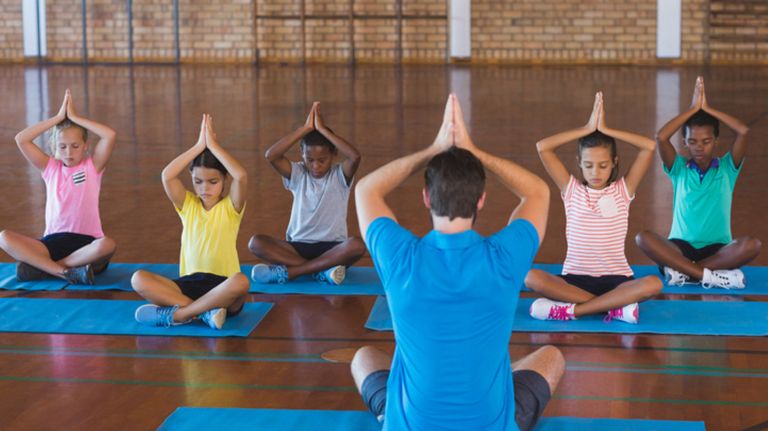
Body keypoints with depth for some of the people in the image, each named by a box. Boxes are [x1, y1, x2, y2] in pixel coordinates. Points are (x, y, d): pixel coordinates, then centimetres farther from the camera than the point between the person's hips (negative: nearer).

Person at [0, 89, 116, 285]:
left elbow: (110, 136, -13)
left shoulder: (92, 166, 4)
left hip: (86, 242, -2)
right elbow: (21, 139, -1)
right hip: (53, 241, 2)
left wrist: (75, 117, -5)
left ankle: (40, 266, -25)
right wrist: (58, 118, -1)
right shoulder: (50, 168, 10)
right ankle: (67, 272, -31)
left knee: (107, 245, -38)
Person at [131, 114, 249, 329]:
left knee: (241, 282, -39)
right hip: (189, 283, 3)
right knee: (139, 279, -21)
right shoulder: (188, 205, 9)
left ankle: (175, 314, -26)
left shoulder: (230, 206, 1)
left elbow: (241, 176, -20)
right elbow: (167, 176, -9)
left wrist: (213, 145, -12)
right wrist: (198, 146, -8)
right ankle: (205, 311, -28)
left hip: (222, 286, -3)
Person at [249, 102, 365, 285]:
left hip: (332, 247, -2)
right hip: (298, 246, 2)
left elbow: (355, 157, -24)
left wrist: (323, 130, -18)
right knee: (256, 243, -23)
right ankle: (323, 269, -30)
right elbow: (271, 156, -14)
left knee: (356, 246, -36)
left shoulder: (340, 175, -1)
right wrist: (305, 128, -15)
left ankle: (286, 272, -31)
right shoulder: (297, 174, 4)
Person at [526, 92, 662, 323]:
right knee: (531, 277, -30)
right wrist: (588, 128, -6)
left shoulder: (623, 190, 4)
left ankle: (572, 309, -30)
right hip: (575, 278, 0)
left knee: (653, 284, -32)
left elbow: (649, 147, -7)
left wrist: (605, 130, -6)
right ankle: (614, 305, -30)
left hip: (615, 279, 0)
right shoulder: (572, 190, 4)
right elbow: (542, 147, -6)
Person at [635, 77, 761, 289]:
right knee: (644, 238, -30)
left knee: (752, 245, -31)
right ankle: (710, 275, -33)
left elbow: (743, 131, -11)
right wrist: (693, 108, -7)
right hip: (681, 247, 0)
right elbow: (661, 137, -13)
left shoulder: (727, 168, 5)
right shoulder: (679, 169, 6)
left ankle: (683, 271, -28)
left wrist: (707, 109, -5)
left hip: (717, 249, 0)